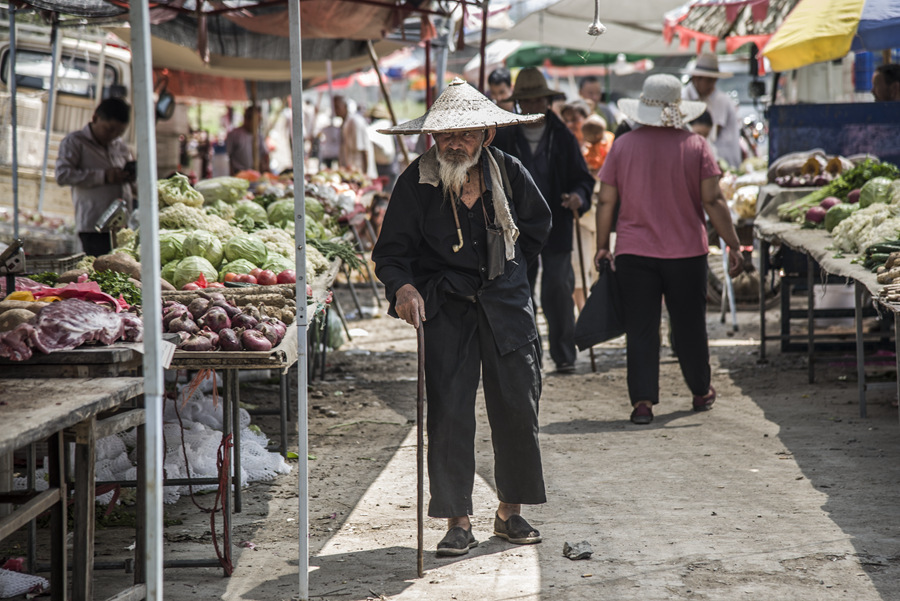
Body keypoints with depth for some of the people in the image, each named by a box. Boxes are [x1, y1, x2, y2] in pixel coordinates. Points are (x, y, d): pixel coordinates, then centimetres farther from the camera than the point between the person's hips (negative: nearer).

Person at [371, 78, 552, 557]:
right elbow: (391, 251, -5)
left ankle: (510, 512, 18)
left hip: (505, 302, 2)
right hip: (445, 308, -2)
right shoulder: (415, 182, -8)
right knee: (449, 413, -5)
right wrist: (404, 287, -24)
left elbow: (538, 222, 18)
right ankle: (458, 522, 2)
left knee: (517, 406, 3)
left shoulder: (507, 172, -2)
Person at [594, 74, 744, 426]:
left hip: (634, 252, 0)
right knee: (689, 327, 14)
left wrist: (602, 246, 12)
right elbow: (713, 201, -6)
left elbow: (606, 202, 2)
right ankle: (701, 393, 29)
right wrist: (733, 245, -1)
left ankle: (643, 401, -7)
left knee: (641, 330, 2)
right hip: (686, 252, 0)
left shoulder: (622, 147, 1)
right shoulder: (695, 146, -3)